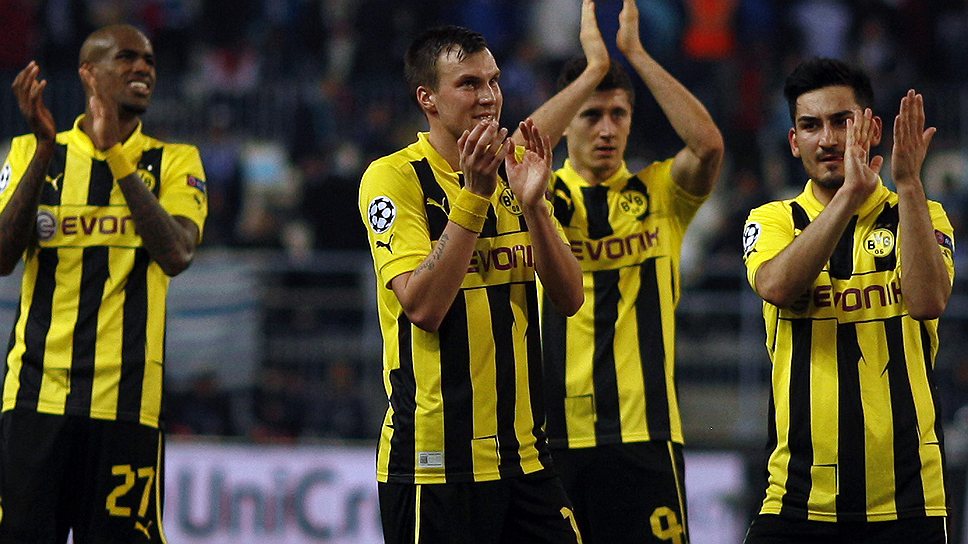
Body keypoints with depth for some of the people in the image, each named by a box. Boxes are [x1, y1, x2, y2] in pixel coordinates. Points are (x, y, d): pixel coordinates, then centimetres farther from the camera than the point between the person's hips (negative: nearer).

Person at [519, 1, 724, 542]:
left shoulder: (659, 195, 9)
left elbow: (708, 144, -10)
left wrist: (636, 52, -9)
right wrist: (593, 66, -12)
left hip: (643, 433, 0)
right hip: (556, 432, 0)